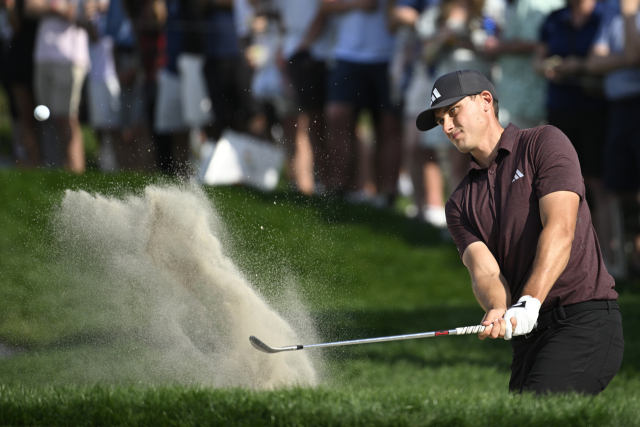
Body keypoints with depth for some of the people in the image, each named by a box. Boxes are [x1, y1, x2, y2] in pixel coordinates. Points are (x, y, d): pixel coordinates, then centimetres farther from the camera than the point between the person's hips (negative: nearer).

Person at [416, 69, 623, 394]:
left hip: (585, 320, -6)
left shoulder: (544, 144, 2)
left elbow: (560, 229, -12)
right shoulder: (460, 204, 18)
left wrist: (529, 303, -26)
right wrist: (498, 312, -24)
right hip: (528, 335, 6)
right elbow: (484, 269, 1)